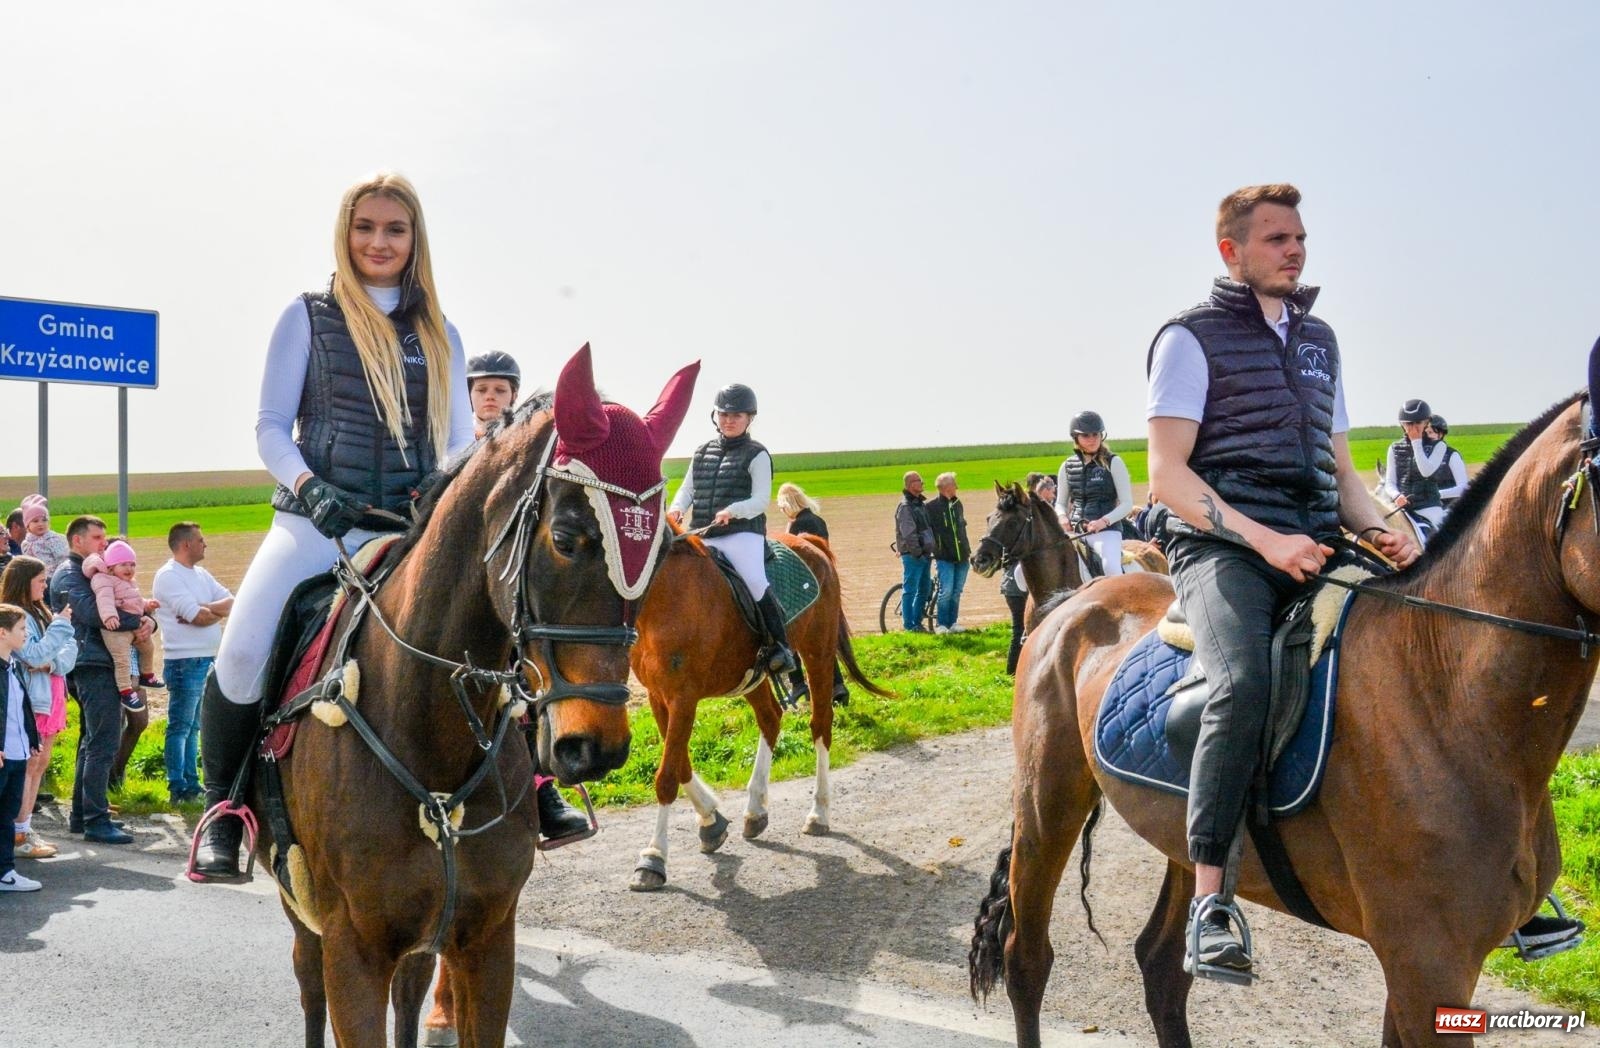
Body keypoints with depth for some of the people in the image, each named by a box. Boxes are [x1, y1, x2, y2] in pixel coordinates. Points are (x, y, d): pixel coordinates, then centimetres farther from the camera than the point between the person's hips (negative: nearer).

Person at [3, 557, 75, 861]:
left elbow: (70, 648, 9)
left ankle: (26, 828, 19)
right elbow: (34, 656, -21)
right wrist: (61, 625, -17)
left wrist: (53, 663, -10)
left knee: (40, 765, 12)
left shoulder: (40, 613, 14)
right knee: (28, 766, -6)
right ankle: (18, 835, -2)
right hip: (30, 701, -9)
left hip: (50, 698, 9)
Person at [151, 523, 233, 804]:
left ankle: (192, 785, 20)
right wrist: (219, 612, -1)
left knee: (193, 727, 14)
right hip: (185, 662, -8)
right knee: (180, 727, -2)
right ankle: (178, 789, 3)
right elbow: (198, 617, -20)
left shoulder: (201, 574, 15)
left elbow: (231, 602, 5)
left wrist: (205, 610, -12)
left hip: (208, 660, 8)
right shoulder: (168, 576, -10)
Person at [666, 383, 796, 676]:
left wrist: (733, 511, -25)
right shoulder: (702, 453, 18)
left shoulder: (756, 455, 2)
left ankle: (780, 648, -17)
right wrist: (677, 508, -5)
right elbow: (687, 488, 18)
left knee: (756, 582, -25)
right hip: (701, 536, 6)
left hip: (742, 534, -6)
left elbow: (761, 499, -6)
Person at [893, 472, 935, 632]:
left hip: (925, 554, 8)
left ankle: (917, 622, 21)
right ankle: (909, 625, 2)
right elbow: (908, 534, -18)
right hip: (912, 556, -8)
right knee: (910, 590, -3)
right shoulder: (905, 506, -12)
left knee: (925, 589, 11)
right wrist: (917, 552, -18)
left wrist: (929, 551, 13)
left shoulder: (922, 504, 15)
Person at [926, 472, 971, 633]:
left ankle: (952, 623, 16)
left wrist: (968, 551, 20)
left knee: (957, 592, 8)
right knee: (946, 591, -10)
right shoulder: (932, 506, -7)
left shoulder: (957, 504, 13)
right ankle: (940, 624, 0)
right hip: (945, 557, -6)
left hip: (961, 556, 6)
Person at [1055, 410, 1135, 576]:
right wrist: (1062, 517, -5)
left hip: (1106, 530, -4)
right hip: (1074, 531, 4)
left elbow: (1127, 504, -3)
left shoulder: (1113, 463, 0)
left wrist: (1104, 521, -19)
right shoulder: (1068, 466, 10)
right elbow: (1061, 502, 19)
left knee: (1111, 566, -33)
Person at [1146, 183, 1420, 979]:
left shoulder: (1319, 340, 23)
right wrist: (1263, 539, -18)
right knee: (1244, 683, -34)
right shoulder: (1192, 337, 3)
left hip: (1315, 544, 6)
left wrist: (1379, 531, 3)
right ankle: (1208, 900, -28)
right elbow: (1168, 474, -6)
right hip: (1221, 546, -6)